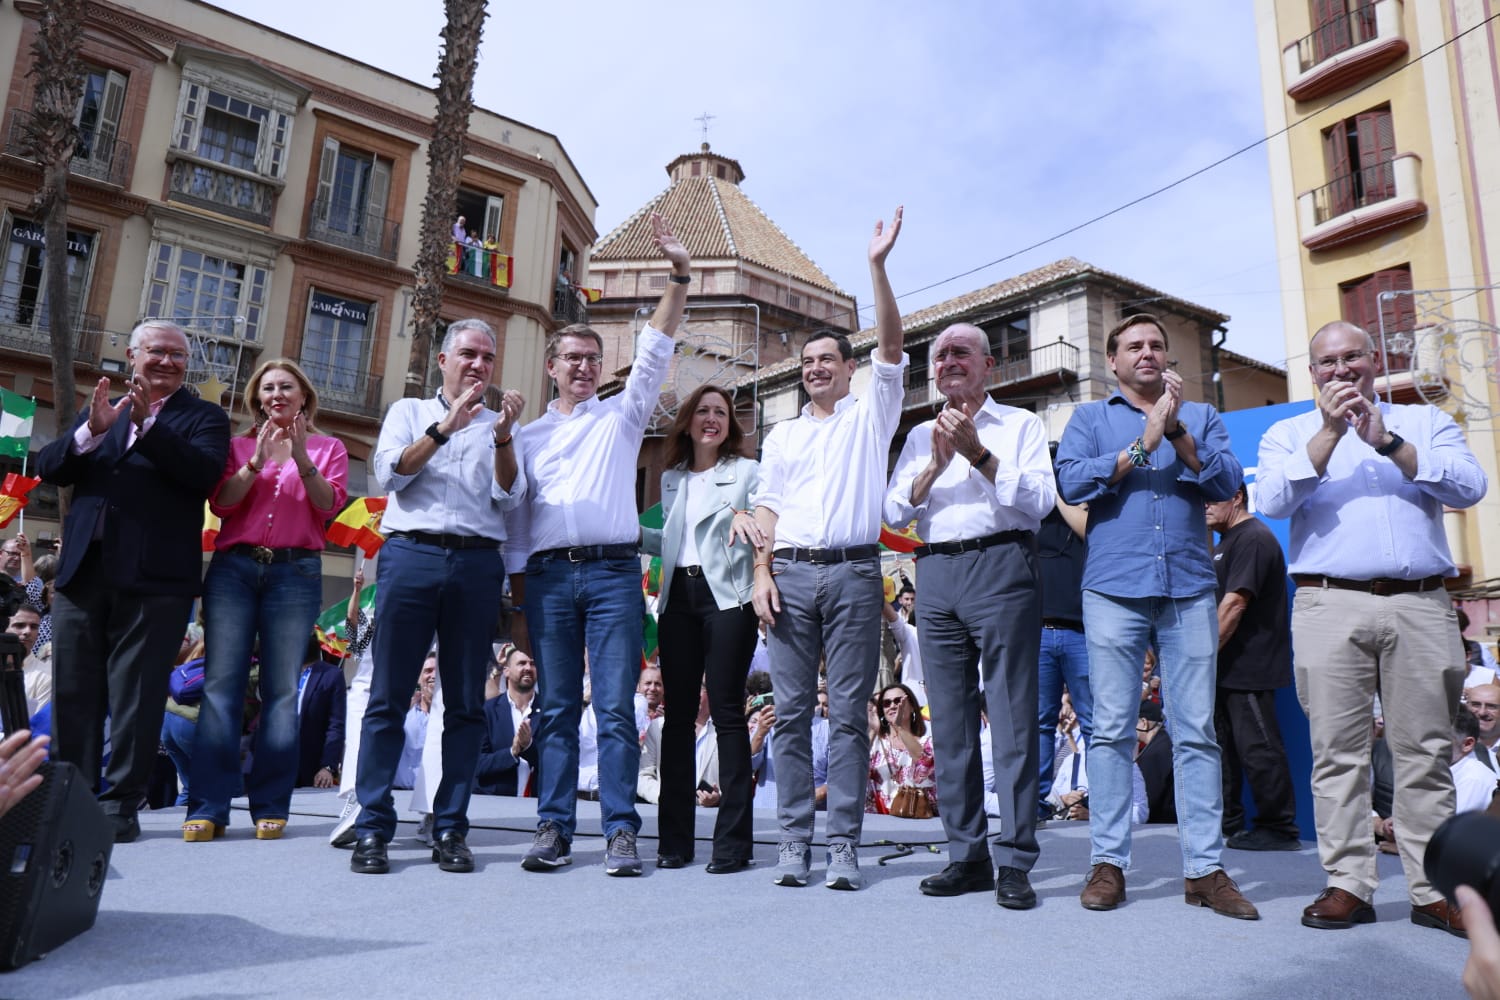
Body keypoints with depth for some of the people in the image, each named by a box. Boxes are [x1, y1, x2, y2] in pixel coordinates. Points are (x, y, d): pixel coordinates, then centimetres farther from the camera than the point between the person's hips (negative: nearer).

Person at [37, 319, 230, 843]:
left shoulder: (203, 416, 6)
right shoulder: (100, 407, 19)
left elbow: (205, 472, -12)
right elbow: (48, 468, 8)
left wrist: (148, 423, -19)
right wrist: (91, 431, -9)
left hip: (153, 576, -4)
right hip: (82, 569, 5)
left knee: (136, 694, -1)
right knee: (73, 691, 8)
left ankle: (121, 804, 6)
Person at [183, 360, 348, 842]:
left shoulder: (327, 447, 12)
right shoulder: (240, 445, 15)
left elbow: (330, 505, -2)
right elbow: (220, 503, 2)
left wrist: (302, 459, -14)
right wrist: (257, 461, -10)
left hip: (296, 572, -1)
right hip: (233, 567, 1)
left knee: (282, 688, -2)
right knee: (221, 682, -6)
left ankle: (271, 806, 1)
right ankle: (208, 806, -4)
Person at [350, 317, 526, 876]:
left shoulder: (499, 426, 18)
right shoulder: (409, 411, 16)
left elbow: (509, 499, 4)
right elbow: (389, 474, 0)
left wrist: (503, 436, -10)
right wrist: (446, 426, -9)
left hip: (478, 563, 2)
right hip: (410, 554, -1)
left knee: (466, 703, 2)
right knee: (388, 697, -4)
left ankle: (450, 829, 8)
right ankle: (372, 828, 3)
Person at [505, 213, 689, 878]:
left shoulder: (622, 415, 15)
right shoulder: (528, 436, 18)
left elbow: (654, 352, 4)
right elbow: (516, 520, 15)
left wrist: (679, 276, -4)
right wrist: (518, 604, 9)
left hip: (613, 572, -2)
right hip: (548, 575, 2)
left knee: (617, 709, -4)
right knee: (557, 710, 3)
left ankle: (621, 831, -1)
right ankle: (554, 829, 9)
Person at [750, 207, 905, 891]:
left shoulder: (871, 417, 12)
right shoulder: (782, 435, 20)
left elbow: (890, 350, -1)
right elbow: (766, 508, 15)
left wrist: (877, 267, -8)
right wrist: (761, 572, 0)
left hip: (854, 572, -3)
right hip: (791, 573, 3)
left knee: (848, 713, -2)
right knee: (792, 712, 1)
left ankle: (843, 844, 2)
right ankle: (794, 841, 6)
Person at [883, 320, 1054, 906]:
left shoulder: (1020, 425, 10)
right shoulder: (921, 436, 21)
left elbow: (1039, 500, -4)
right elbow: (895, 511, 9)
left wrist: (978, 453, -11)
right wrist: (937, 463, -5)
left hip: (1000, 566, -4)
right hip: (936, 574, 4)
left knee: (1011, 715, -6)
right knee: (950, 719, 5)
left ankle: (1014, 861, -1)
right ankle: (966, 854, 13)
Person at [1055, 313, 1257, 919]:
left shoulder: (1200, 416, 19)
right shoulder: (1091, 418, 15)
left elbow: (1227, 483, 3)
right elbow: (1072, 483, -3)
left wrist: (1178, 434, -9)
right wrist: (1142, 445, -6)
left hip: (1188, 587, 2)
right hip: (1114, 585, -1)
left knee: (1196, 731, 1)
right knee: (1112, 729, -1)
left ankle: (1204, 868, 6)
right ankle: (1108, 861, 5)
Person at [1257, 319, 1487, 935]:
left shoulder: (1426, 422, 18)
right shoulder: (1289, 434, 15)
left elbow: (1470, 486, 1)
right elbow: (1272, 500, -3)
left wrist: (1387, 441, -8)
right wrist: (1330, 432, -8)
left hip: (1421, 606, 1)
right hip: (1330, 605, -1)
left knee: (1426, 753, 2)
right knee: (1338, 752, -2)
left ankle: (1433, 889, 10)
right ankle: (1348, 884, 4)